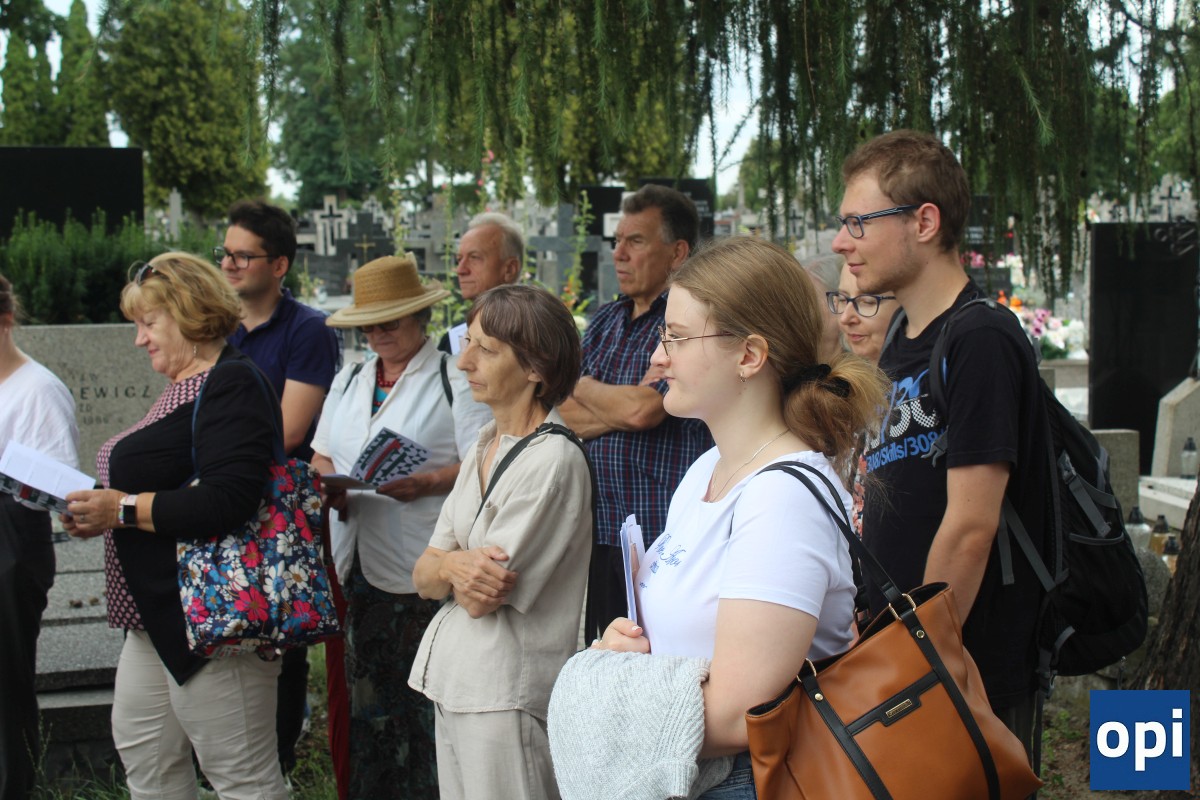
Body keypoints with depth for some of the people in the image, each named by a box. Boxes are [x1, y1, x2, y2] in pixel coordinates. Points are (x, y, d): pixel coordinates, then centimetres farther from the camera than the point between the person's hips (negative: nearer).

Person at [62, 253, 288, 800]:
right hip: (160, 611, 11)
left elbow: (228, 501, -27)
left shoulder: (230, 386, -16)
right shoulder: (184, 385, 17)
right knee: (141, 748, 19)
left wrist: (124, 509, -21)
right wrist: (94, 510, 8)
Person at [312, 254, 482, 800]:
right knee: (364, 700, 9)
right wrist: (328, 486, 1)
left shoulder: (453, 380, -2)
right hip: (355, 569, 6)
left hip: (419, 574, -6)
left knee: (419, 704, -3)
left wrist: (428, 483, -22)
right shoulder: (349, 380, 19)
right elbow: (321, 456, 22)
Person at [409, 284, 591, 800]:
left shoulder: (555, 459, -17)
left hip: (509, 694, -8)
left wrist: (447, 566, 2)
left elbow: (482, 600, -18)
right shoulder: (484, 448, 9)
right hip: (452, 680, 8)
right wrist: (451, 566, -17)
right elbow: (424, 578, 5)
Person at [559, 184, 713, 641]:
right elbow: (562, 416, 9)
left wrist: (582, 386, 1)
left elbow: (641, 411, -18)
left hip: (664, 539, -7)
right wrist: (625, 406, -8)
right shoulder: (605, 322, 16)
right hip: (601, 531, 7)